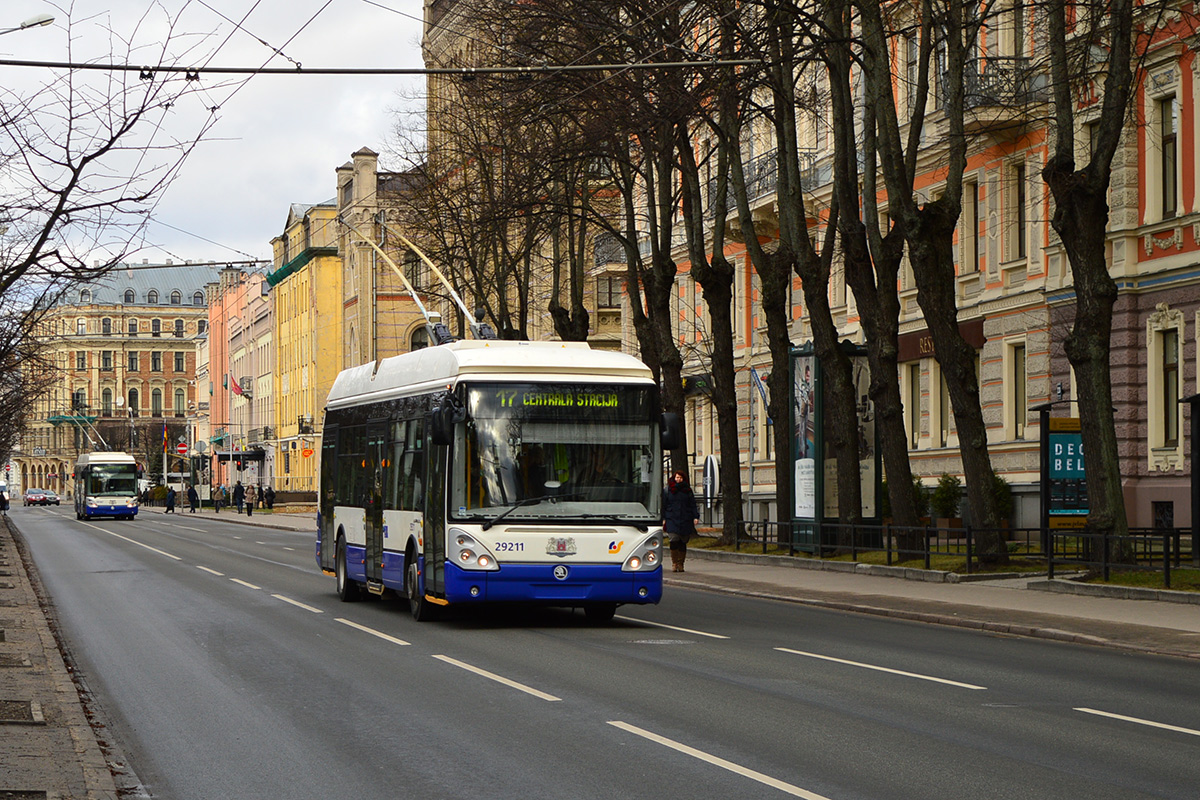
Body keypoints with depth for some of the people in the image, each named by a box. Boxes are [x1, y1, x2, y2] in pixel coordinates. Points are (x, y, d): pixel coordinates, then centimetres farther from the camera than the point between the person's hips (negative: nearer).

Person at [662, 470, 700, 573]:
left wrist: (696, 517, -1)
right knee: (674, 541, -14)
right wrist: (663, 519, 1)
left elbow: (693, 505, 11)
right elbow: (663, 505, 8)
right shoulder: (668, 490, 7)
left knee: (683, 542, 2)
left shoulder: (688, 490, 11)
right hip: (671, 519, -2)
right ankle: (674, 563, -4)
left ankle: (680, 564, 10)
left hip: (685, 520, 2)